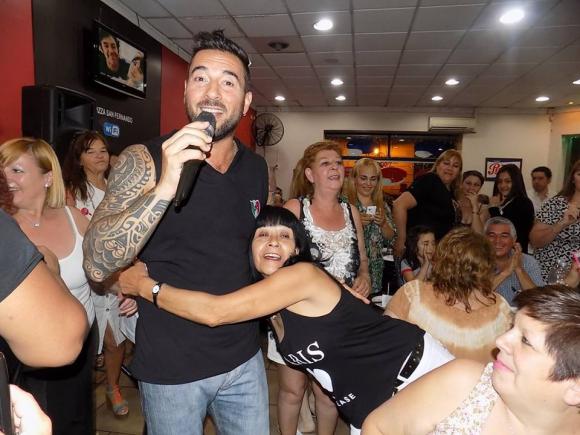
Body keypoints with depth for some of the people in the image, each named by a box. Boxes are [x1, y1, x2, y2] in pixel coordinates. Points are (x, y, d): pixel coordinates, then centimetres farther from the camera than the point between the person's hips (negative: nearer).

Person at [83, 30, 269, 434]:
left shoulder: (256, 168, -1)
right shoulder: (143, 160, -14)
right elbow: (97, 265, -23)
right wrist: (164, 188, -35)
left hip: (244, 357, 4)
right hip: (171, 366, -3)